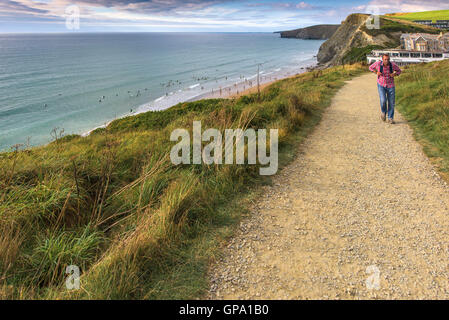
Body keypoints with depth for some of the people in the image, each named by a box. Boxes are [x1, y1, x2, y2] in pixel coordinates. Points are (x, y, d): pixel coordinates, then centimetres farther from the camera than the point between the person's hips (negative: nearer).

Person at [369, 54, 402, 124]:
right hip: (381, 85, -1)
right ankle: (383, 112, 11)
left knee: (391, 103, 0)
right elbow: (371, 67, 5)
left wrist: (394, 74, -17)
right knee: (383, 100, -20)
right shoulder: (378, 63, -14)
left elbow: (399, 71, 5)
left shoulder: (393, 65, -13)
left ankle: (390, 118, 14)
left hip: (391, 86, 1)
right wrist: (376, 72, -13)